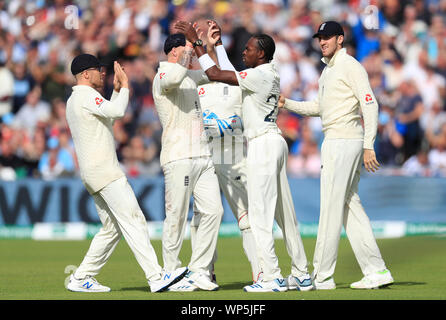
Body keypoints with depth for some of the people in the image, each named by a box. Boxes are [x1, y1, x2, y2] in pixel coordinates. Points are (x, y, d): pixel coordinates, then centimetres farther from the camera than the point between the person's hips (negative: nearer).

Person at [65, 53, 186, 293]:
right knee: (133, 221, -16)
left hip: (92, 174, 11)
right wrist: (124, 86, -7)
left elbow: (109, 117, 31)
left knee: (112, 228, 13)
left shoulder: (73, 101, 23)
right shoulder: (87, 96, -9)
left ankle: (81, 278, 13)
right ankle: (156, 277, -23)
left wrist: (116, 90, 24)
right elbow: (118, 112, -22)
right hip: (104, 171, -11)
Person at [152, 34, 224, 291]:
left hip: (203, 156, 8)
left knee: (213, 210, 1)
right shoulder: (163, 76, -6)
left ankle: (199, 270, 7)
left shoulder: (190, 76, 21)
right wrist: (187, 51, -18)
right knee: (177, 217, -5)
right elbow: (174, 78, -31)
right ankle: (171, 273, 3)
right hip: (179, 157, -8)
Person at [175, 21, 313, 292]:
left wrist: (196, 41, -12)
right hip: (274, 141, 10)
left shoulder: (260, 75, -14)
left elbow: (216, 75, -17)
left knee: (260, 213, -9)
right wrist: (217, 43, 27)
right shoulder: (269, 74, 14)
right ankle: (301, 275, 12)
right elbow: (228, 73, 27)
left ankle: (272, 277, -11)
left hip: (263, 143, -10)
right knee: (284, 212, 10)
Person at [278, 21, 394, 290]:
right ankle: (376, 271, 9)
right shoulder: (328, 70, 20)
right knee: (350, 206, 9)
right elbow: (319, 107, 29)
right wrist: (287, 104, 14)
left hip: (345, 142, -10)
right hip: (334, 143, 10)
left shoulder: (350, 66, -10)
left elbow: (370, 104, -17)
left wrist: (368, 146, -23)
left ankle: (322, 277, -5)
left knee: (331, 207, -8)